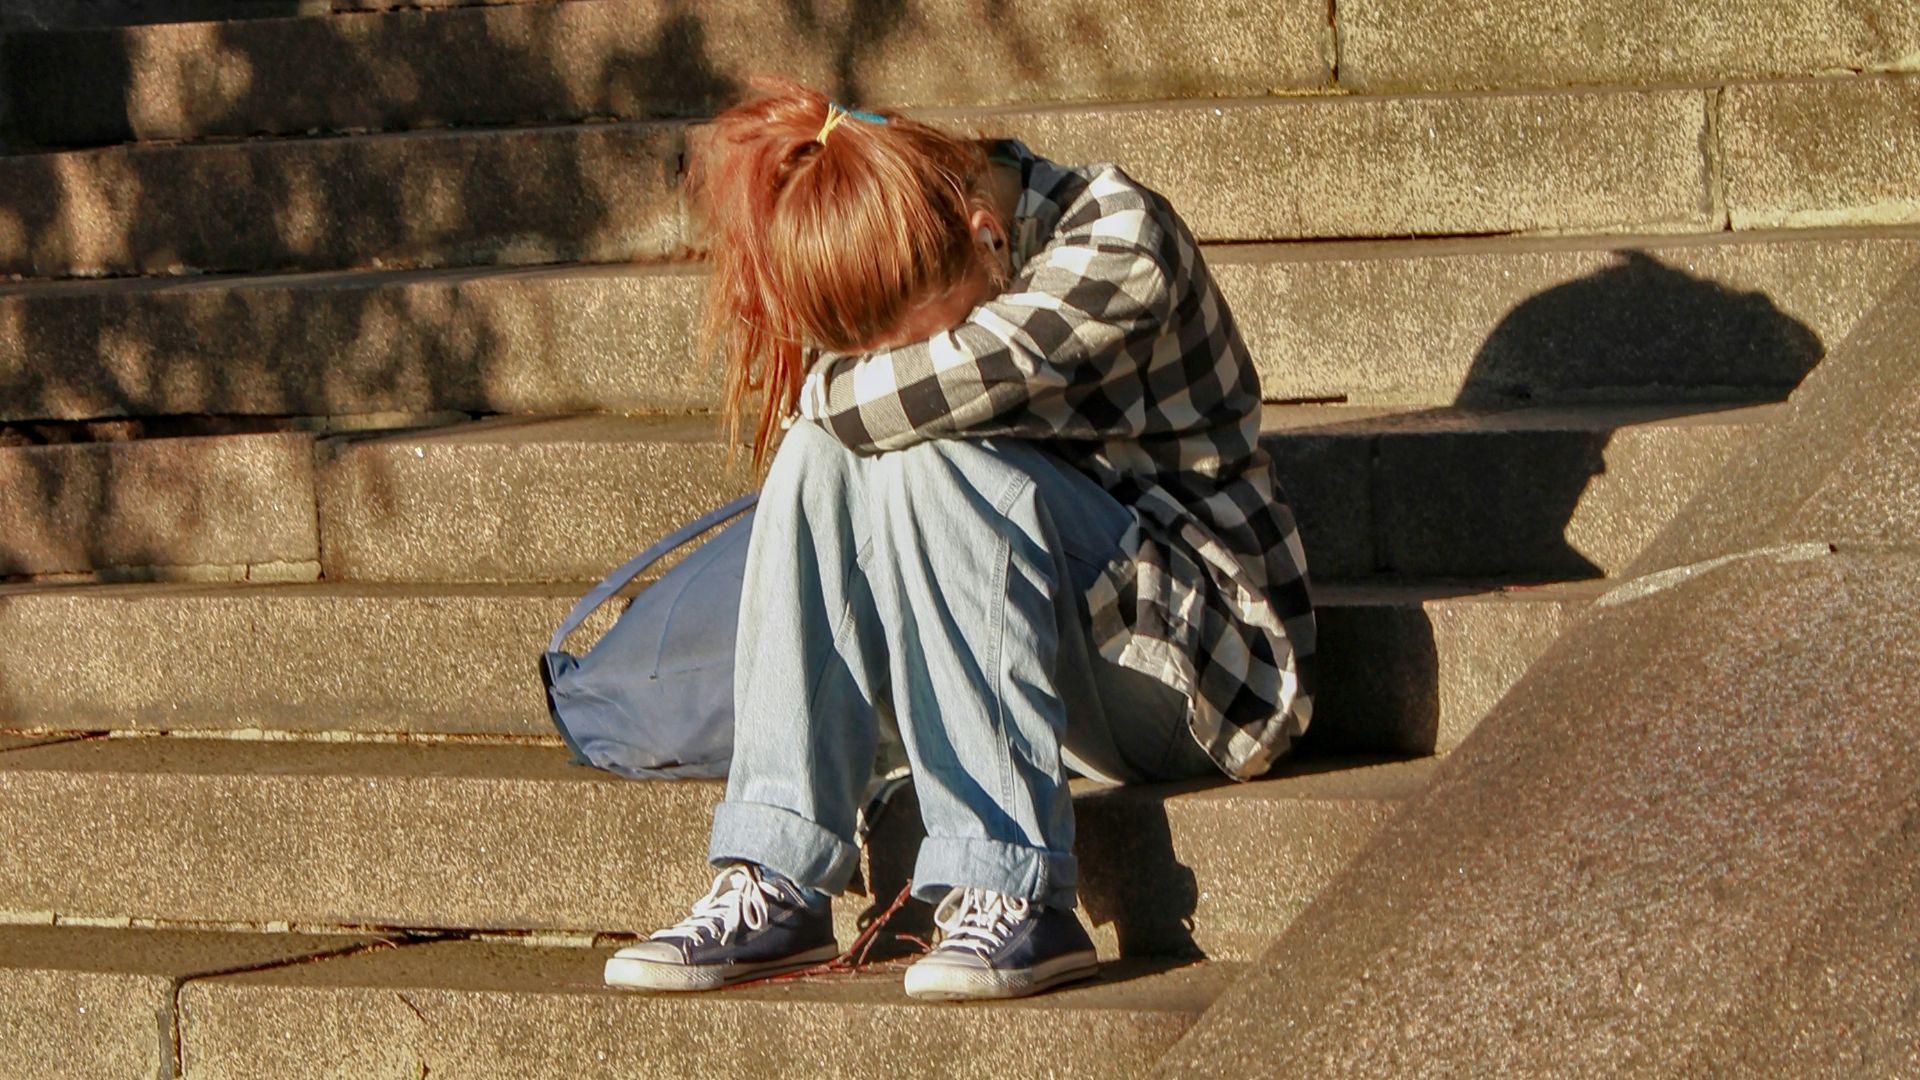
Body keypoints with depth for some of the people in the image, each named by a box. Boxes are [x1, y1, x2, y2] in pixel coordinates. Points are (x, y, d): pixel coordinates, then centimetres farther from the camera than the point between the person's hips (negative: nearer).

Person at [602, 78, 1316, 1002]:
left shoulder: (1119, 243, -19)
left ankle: (1010, 891, -31)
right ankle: (774, 887, -22)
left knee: (924, 460, -28)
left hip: (1204, 665, -6)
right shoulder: (911, 286, 1)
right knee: (825, 450, -17)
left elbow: (934, 389, -30)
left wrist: (829, 389, -13)